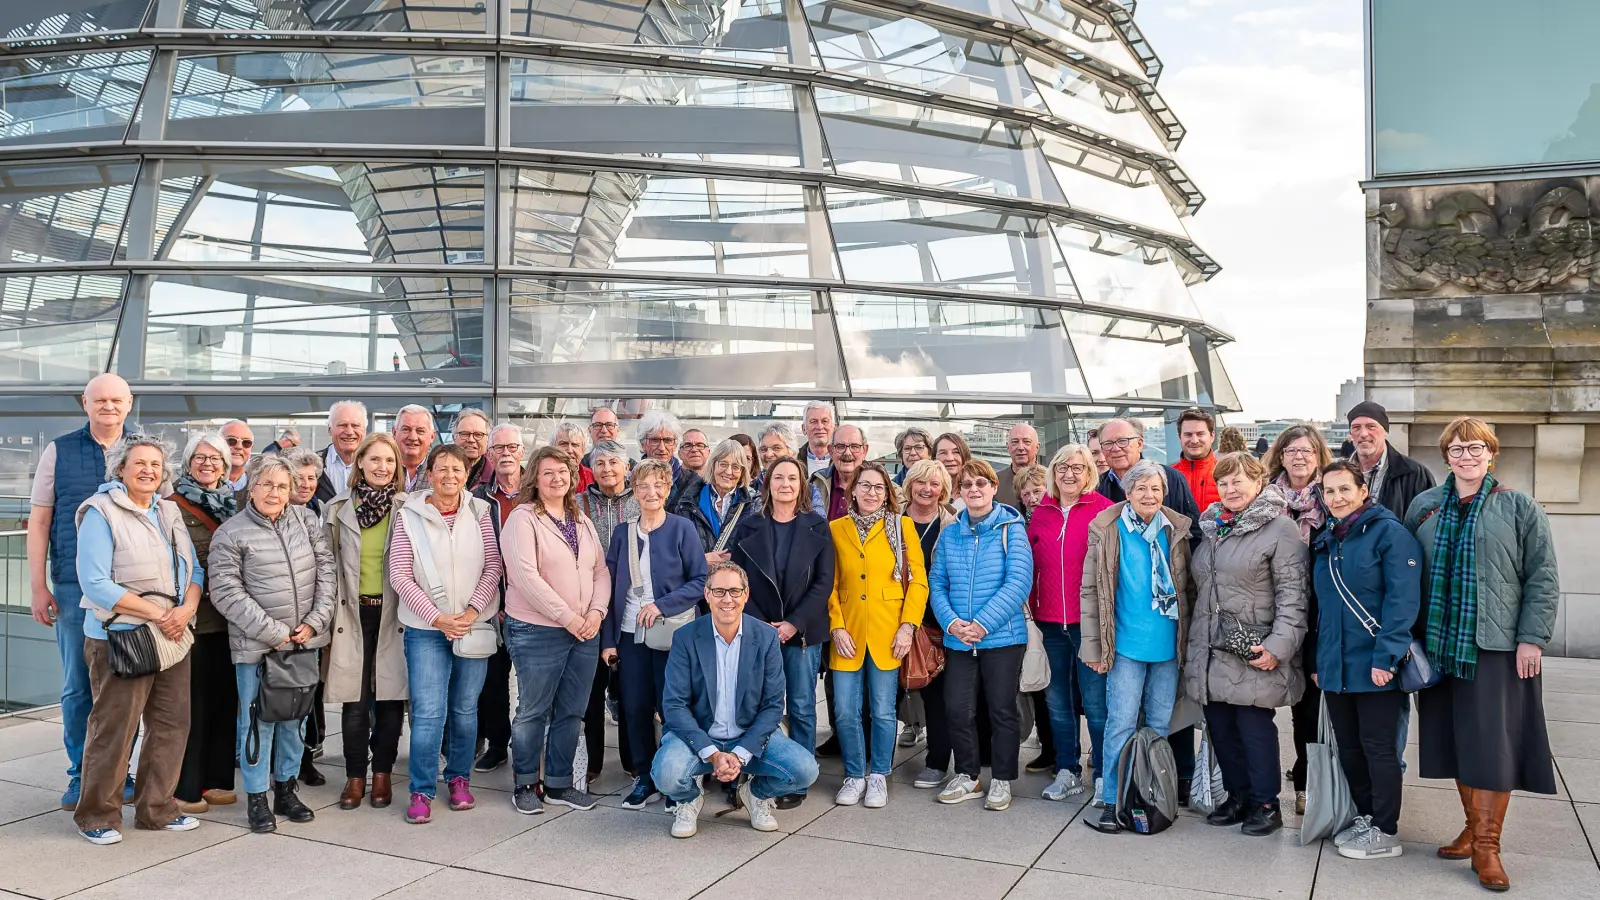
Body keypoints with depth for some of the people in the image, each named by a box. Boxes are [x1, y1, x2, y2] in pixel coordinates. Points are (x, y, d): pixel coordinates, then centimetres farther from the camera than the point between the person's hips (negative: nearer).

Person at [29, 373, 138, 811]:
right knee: (78, 685, 5)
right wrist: (38, 585, 0)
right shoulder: (59, 452, 4)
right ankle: (80, 774, 18)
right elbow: (39, 521, 5)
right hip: (74, 587, 0)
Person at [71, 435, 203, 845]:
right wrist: (156, 614, -16)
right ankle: (97, 815, 17)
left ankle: (156, 808, 24)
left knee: (171, 724, 10)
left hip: (173, 637, 6)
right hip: (120, 639, -6)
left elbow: (194, 569, 12)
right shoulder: (100, 513, -8)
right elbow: (96, 584, -14)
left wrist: (186, 609, -8)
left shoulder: (169, 511, 12)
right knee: (113, 729, 0)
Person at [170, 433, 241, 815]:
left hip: (228, 618, 6)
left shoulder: (233, 505, 14)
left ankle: (217, 779, 22)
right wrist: (200, 590, -16)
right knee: (192, 703, 0)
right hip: (193, 618, -6)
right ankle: (185, 788, 11)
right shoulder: (173, 505, -5)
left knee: (225, 699, 11)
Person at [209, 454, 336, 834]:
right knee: (258, 719, 2)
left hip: (304, 641, 4)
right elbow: (226, 593, -10)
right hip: (256, 645, -4)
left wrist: (315, 621, -5)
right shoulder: (231, 533, -6)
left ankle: (286, 789, 27)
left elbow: (326, 570, 5)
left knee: (294, 716, 13)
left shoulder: (306, 520, 5)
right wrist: (274, 632, -13)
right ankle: (256, 798, 15)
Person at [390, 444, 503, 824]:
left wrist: (473, 610, -11)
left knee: (465, 708, 11)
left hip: (474, 624, 2)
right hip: (426, 628, -2)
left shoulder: (479, 512, 1)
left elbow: (493, 566, 0)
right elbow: (400, 575, -5)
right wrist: (437, 618, -10)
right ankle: (422, 791, 9)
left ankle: (459, 778, 28)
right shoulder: (410, 515, -3)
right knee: (427, 712, -4)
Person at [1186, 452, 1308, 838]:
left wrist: (1277, 647, -19)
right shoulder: (1211, 528, 14)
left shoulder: (1280, 529, -8)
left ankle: (1265, 804, 16)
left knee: (1255, 728, -1)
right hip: (1209, 652, 7)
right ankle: (1238, 796, 26)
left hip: (1252, 655, -7)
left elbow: (1292, 595, -13)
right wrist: (1195, 639, 16)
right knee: (1220, 727, 11)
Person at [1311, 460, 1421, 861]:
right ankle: (1366, 816, 28)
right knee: (1348, 747, 13)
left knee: (1378, 746, 2)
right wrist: (1317, 660, 15)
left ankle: (1385, 832, 13)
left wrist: (1386, 656, -22)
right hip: (1335, 665, 7)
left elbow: (1402, 599, -16)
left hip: (1375, 665, -7)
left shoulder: (1389, 532, -9)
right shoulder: (1326, 541, 13)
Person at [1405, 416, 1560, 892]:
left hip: (1499, 646, -3)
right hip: (1442, 644, 3)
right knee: (1457, 739, 9)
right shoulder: (1424, 506, 8)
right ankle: (1475, 827, 23)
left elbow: (1543, 578, -2)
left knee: (1494, 741, -2)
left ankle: (1486, 845, 7)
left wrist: (1532, 638, -9)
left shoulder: (1519, 507, 0)